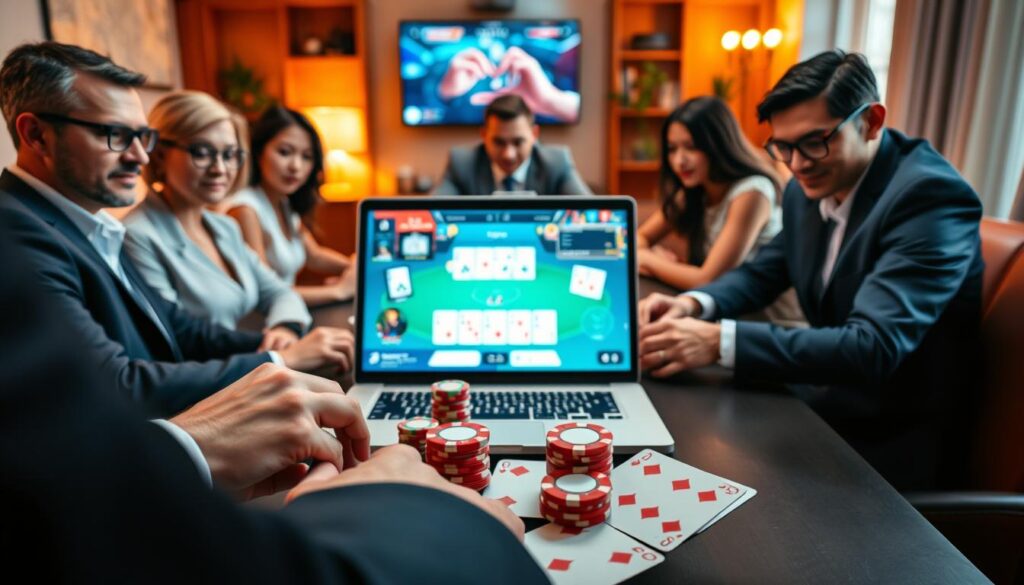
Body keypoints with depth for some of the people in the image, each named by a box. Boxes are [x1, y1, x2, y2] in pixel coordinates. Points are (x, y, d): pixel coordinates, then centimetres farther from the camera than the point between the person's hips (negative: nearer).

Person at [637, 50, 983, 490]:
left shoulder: (932, 195, -22)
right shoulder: (808, 189, 0)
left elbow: (874, 349, -32)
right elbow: (763, 273, 11)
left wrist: (720, 342, -39)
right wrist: (693, 303, -10)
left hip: (886, 444, -6)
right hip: (817, 405, 7)